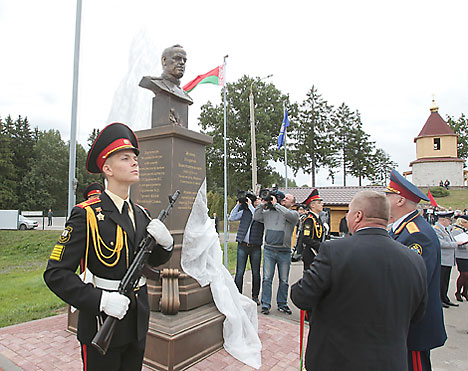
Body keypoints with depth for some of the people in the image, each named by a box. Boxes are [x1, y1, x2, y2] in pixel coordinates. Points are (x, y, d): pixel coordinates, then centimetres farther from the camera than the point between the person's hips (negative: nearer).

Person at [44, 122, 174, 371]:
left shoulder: (140, 214, 3)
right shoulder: (86, 215, -15)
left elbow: (155, 260, 10)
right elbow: (56, 273, -16)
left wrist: (165, 242, -12)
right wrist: (101, 301, -27)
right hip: (102, 328, -6)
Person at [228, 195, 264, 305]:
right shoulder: (245, 211, 9)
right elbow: (232, 218, 2)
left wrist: (250, 205, -12)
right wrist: (238, 204, 1)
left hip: (255, 247, -1)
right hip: (242, 246, 1)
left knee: (256, 273, 8)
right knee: (240, 272, 2)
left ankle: (255, 296, 23)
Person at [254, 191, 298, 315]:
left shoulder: (294, 214, 3)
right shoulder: (268, 212, 10)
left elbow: (288, 215, -18)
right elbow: (256, 217, 8)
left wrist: (275, 204, -13)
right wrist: (263, 204, 1)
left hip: (284, 252, -1)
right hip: (269, 250, 1)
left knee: (284, 281, 9)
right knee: (267, 279, 1)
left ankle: (282, 304, 26)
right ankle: (265, 305, 11)